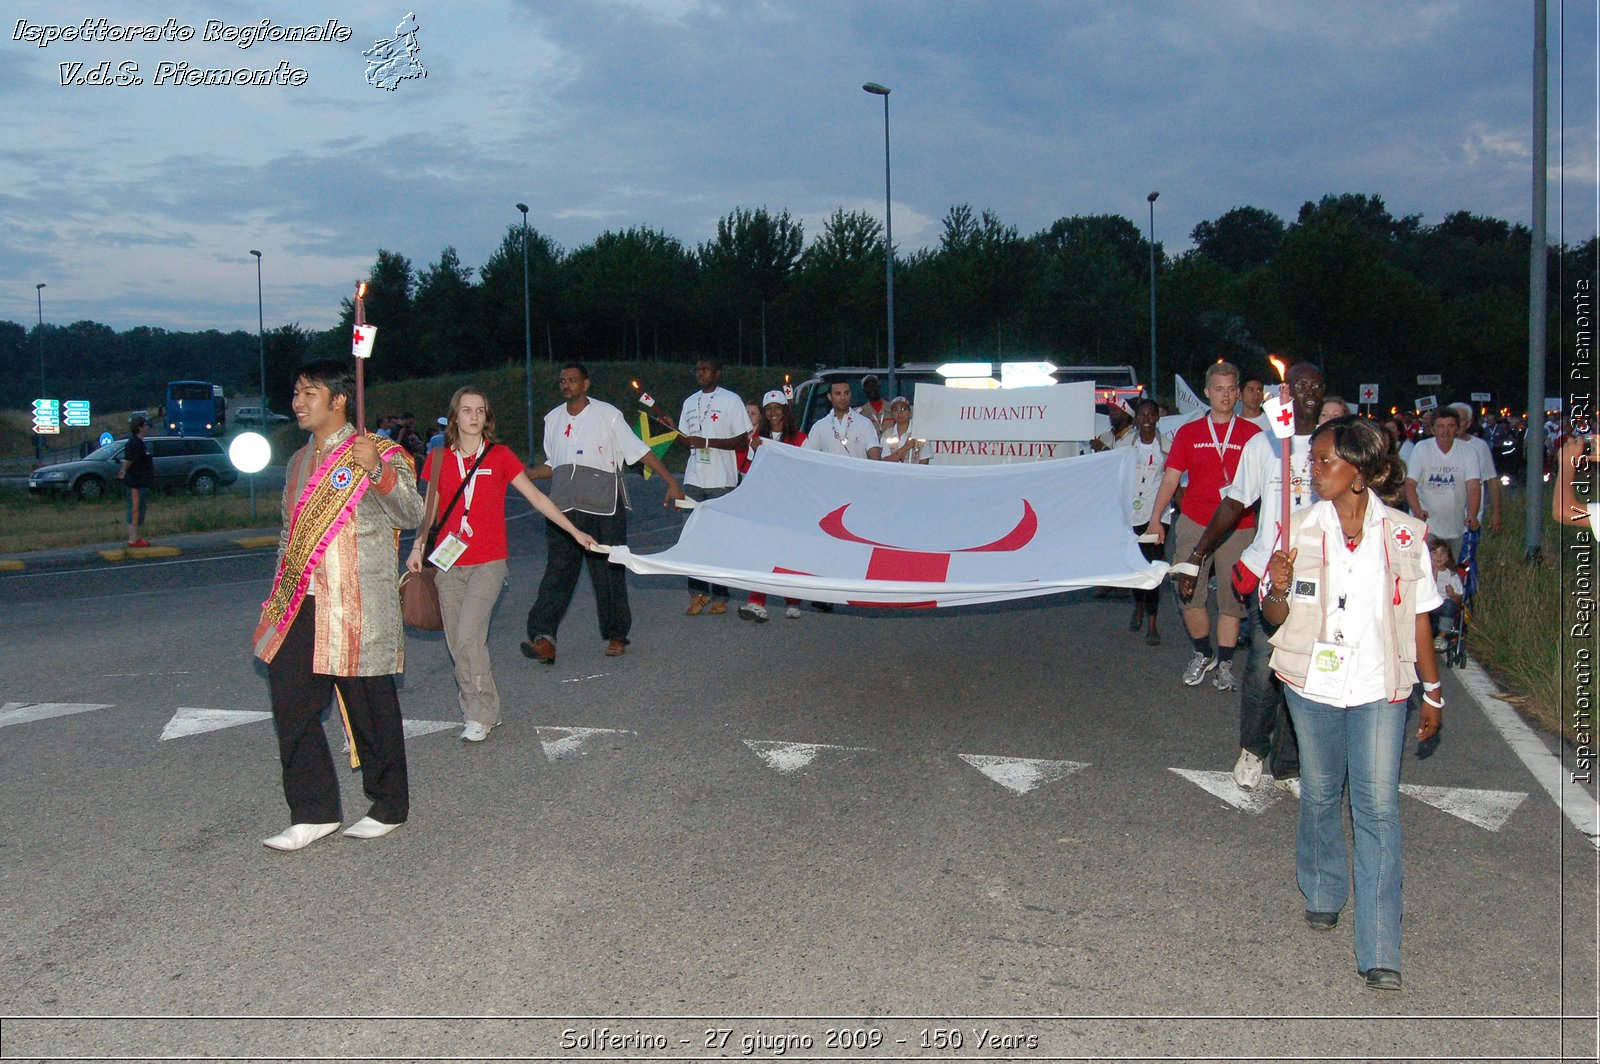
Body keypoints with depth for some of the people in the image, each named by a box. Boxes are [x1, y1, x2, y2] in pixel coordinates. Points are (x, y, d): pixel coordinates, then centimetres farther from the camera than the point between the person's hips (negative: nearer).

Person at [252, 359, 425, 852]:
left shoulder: (378, 452, -4)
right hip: (300, 607, 7)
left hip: (357, 607, -7)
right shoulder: (298, 463, 19)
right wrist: (279, 598, 20)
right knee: (291, 704, 3)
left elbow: (410, 514, -17)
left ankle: (389, 806, 19)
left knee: (370, 708, 2)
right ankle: (314, 812, 12)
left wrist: (377, 471, -32)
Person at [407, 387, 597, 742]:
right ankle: (477, 712, 16)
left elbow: (536, 497, 4)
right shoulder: (438, 458, 7)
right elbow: (429, 509, 14)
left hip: (488, 563, -3)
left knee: (468, 636, -16)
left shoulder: (500, 456, 1)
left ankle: (482, 716, -5)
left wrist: (576, 532, 3)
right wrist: (418, 547, 2)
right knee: (457, 644, 4)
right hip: (447, 565, 3)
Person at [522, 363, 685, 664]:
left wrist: (671, 481, -7)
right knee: (558, 569, -8)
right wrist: (524, 475, 5)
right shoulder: (553, 419, 15)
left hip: (603, 505, -3)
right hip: (563, 505, 3)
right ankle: (543, 637, -18)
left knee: (609, 571, 3)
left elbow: (640, 451, -2)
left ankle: (616, 636, 14)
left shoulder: (607, 414, 0)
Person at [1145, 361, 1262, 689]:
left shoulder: (1252, 434, 4)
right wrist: (1155, 519, -1)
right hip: (1194, 523, 1)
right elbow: (1171, 478, 6)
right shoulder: (1188, 432, 7)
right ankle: (1202, 654, 22)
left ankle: (1225, 664, 14)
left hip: (1238, 526, -1)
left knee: (1232, 597, 3)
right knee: (1189, 594, 0)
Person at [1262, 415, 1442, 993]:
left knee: (1378, 807, -6)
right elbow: (1274, 616, 2)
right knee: (1320, 793, 16)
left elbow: (1419, 617, 4)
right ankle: (1323, 892, 42)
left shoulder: (1404, 534, -5)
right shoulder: (1299, 529, -3)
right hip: (1313, 685, 2)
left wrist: (1433, 691, 8)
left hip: (1380, 689, -1)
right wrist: (1277, 589, -21)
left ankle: (1379, 953, -4)